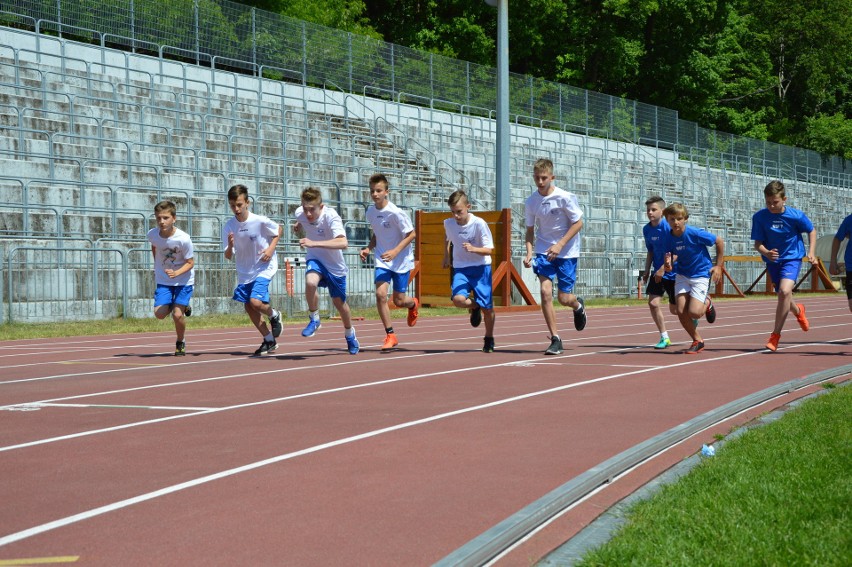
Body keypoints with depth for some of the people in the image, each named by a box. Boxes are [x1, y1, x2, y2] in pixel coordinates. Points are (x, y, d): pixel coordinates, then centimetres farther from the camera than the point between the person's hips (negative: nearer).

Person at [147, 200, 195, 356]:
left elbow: (190, 263, -15)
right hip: (163, 280, 4)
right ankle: (181, 308, 21)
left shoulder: (183, 239, -25)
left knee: (177, 315, -14)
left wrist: (176, 273, -31)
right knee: (159, 313, -11)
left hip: (184, 280, -4)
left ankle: (181, 343, 13)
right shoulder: (152, 234, -12)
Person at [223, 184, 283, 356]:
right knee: (248, 307, 4)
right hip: (244, 271, 5)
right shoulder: (228, 227, -10)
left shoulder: (260, 221, -19)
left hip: (264, 267, -5)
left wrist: (271, 248, -13)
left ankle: (274, 316, 13)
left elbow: (278, 230, 1)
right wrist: (230, 246, -29)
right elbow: (228, 256, -7)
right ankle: (269, 341, 20)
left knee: (256, 301, -22)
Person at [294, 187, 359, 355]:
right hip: (315, 260, 2)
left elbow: (343, 243, -51)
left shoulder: (331, 217, -33)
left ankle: (350, 334, 42)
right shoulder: (300, 213, -17)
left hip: (334, 265, -2)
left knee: (339, 302, 13)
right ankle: (314, 320, -9)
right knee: (310, 282, -32)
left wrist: (314, 243, -57)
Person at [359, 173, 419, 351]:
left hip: (401, 261, -4)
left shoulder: (396, 213, -19)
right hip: (382, 260, 4)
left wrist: (395, 251, -24)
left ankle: (413, 304, 43)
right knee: (380, 293, -16)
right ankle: (390, 335, -6)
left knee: (398, 301, 3)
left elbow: (411, 235, -13)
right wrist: (368, 248, -1)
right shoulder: (371, 211, 0)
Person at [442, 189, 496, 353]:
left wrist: (473, 249, -33)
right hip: (460, 268, 2)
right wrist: (446, 257, 23)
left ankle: (489, 339, 27)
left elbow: (488, 249, -16)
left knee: (487, 307, 1)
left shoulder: (479, 224, -17)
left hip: (481, 267, -2)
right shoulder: (448, 224, -4)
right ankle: (474, 307, 12)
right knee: (458, 299, -25)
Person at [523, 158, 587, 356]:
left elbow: (578, 223, -10)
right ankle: (555, 339, -7)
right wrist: (529, 252, -8)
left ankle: (578, 305, 40)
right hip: (544, 252, 3)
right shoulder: (531, 202, -2)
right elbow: (530, 230, 8)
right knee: (545, 291, -16)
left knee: (564, 298, -1)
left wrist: (560, 245, -19)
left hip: (567, 252, -3)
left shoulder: (565, 198, -14)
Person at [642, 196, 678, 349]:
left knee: (675, 310, 3)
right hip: (658, 272, 5)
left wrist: (663, 269, -25)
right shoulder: (647, 229, 2)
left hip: (673, 272, -5)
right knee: (653, 303, -9)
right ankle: (664, 337, 3)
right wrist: (647, 271, 7)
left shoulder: (669, 227, -18)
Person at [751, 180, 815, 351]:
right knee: (783, 296, 15)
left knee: (784, 291, -25)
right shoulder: (759, 217, -14)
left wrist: (811, 252, -4)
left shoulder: (796, 215, -16)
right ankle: (798, 311, 55)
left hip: (792, 258, -3)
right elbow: (758, 243, -10)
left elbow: (811, 231, 4)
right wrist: (766, 253, -31)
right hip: (773, 260, 3)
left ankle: (776, 335, -15)